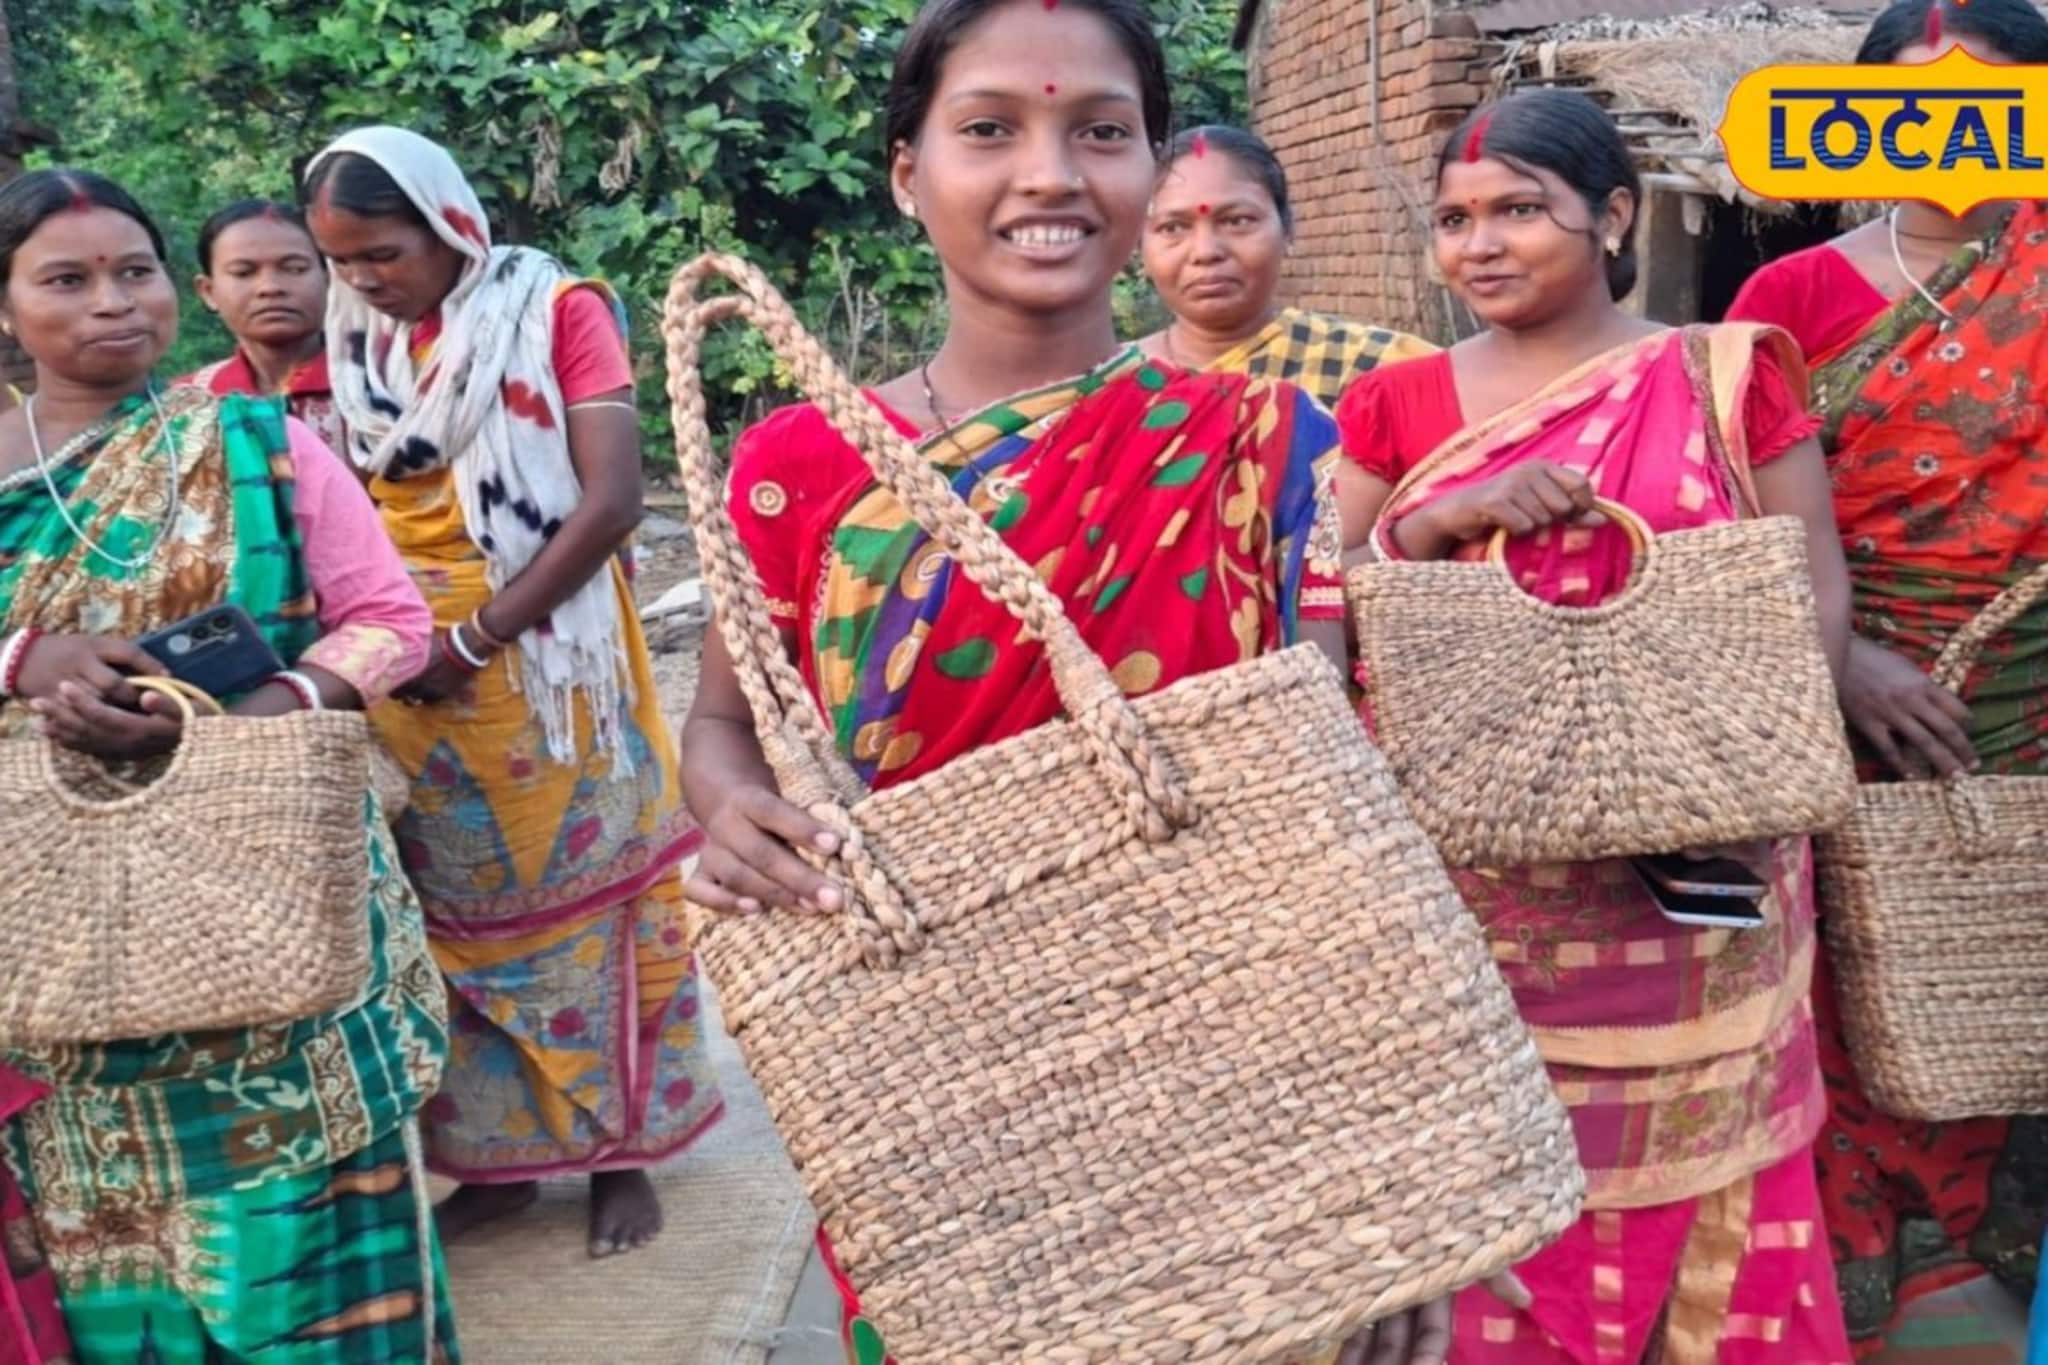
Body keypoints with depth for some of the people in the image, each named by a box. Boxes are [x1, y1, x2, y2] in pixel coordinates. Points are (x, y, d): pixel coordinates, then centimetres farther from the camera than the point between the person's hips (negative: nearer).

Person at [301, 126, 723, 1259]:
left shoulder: (555, 313, -8)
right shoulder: (355, 342, 7)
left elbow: (611, 500, -15)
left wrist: (477, 638, -17)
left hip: (541, 667, -4)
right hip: (409, 680, 5)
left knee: (576, 896, 5)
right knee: (456, 913, 10)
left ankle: (618, 1147, 19)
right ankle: (496, 1155, 23)